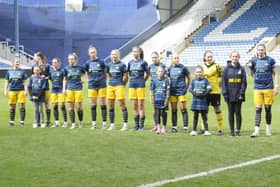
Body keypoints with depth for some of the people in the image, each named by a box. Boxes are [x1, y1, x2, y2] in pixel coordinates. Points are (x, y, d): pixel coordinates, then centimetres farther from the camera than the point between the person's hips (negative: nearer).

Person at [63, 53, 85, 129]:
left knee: (79, 107, -2)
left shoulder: (80, 68, -1)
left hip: (78, 89, -1)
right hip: (70, 89, 1)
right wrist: (64, 88, 5)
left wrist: (83, 80, 1)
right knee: (71, 107, 2)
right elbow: (65, 79, 11)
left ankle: (80, 122, 18)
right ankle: (73, 124, 9)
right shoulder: (66, 68, 3)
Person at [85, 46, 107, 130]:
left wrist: (103, 81, 4)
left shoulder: (101, 62, 1)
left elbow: (105, 73, 10)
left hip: (101, 86, -2)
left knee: (103, 104, -1)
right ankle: (93, 123, 11)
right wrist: (90, 80, 7)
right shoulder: (87, 63, 6)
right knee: (93, 105, 5)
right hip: (92, 86, 2)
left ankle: (104, 123, 4)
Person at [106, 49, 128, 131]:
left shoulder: (122, 65, -4)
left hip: (119, 86, -6)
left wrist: (123, 84, 2)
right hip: (110, 86, 6)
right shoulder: (109, 65, 11)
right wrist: (111, 82, 15)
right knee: (110, 106, 6)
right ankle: (112, 124, 14)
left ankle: (125, 124, -1)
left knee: (122, 104, -5)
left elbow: (125, 76, 0)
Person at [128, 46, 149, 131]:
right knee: (134, 106, 6)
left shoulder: (143, 62, -2)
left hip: (140, 85, -4)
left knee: (141, 105, -2)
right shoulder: (130, 62, 10)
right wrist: (132, 80, 10)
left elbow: (147, 74, 6)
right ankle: (136, 125, 13)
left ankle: (141, 125, 3)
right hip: (132, 85, 4)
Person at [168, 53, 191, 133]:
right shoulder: (170, 68, 7)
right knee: (173, 110, 8)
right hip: (173, 92, 4)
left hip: (181, 91, -4)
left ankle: (185, 127, 0)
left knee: (183, 109, -4)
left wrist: (186, 87, 7)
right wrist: (168, 87, 13)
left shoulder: (183, 68, -4)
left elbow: (188, 78, 6)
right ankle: (174, 127, 15)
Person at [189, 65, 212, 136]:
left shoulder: (205, 80, 1)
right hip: (195, 100, 2)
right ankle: (194, 130, 10)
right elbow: (190, 89, 5)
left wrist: (204, 94, -17)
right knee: (195, 115, 6)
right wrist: (194, 93, -13)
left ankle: (206, 130, 4)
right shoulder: (193, 80, 7)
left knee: (204, 115, 0)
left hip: (203, 100, -2)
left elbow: (209, 88, -3)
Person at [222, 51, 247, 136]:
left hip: (238, 95, 0)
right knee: (231, 113, 5)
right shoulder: (227, 68, 3)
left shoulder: (241, 69, 3)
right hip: (230, 95, 0)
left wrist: (242, 93, -6)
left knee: (238, 112, 4)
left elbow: (244, 82, 1)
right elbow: (224, 81, 2)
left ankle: (238, 130, 10)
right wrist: (225, 93, -6)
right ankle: (232, 131, 11)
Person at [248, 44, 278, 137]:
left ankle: (268, 128, 24)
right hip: (257, 89, 1)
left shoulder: (270, 60, 0)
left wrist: (276, 86, -3)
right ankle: (256, 130, -5)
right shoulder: (254, 60, 6)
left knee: (268, 109, 6)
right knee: (258, 109, -4)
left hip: (268, 88, -1)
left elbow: (275, 73, 4)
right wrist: (250, 67, -6)